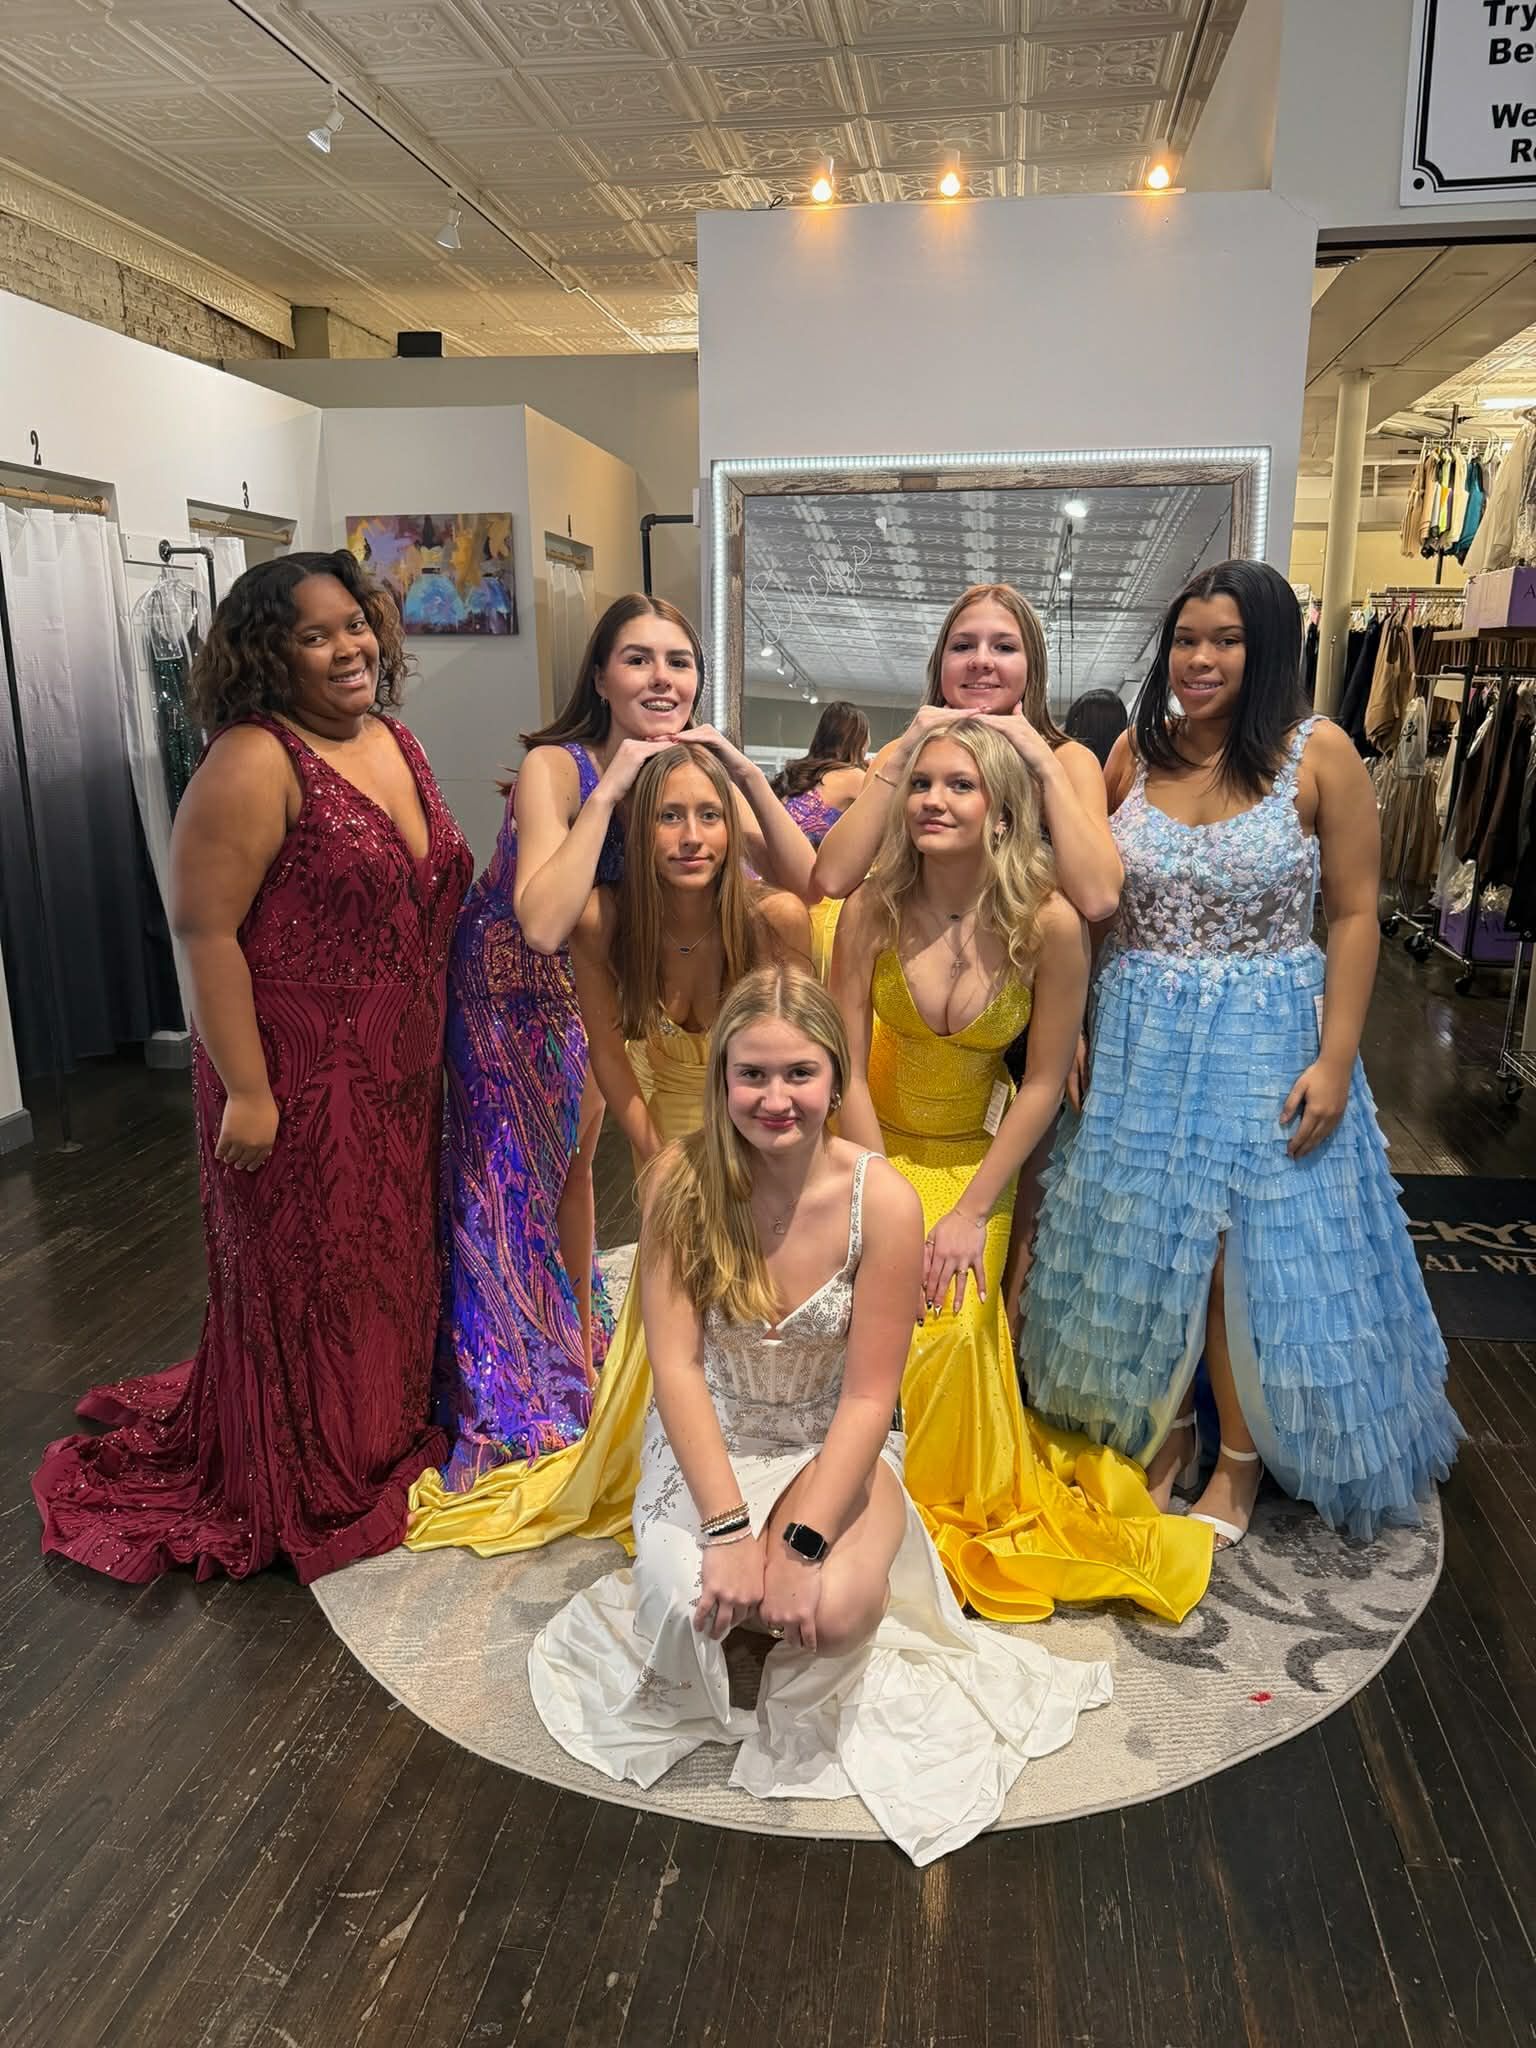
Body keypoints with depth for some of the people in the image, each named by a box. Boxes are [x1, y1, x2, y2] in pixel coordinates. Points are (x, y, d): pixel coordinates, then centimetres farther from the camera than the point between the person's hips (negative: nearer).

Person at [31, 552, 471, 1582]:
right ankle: (311, 1492, 29)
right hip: (302, 1086, -7)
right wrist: (245, 1091, -20)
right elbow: (205, 930, -19)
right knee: (304, 1282, 9)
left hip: (402, 1079, 8)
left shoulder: (396, 743, 8)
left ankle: (390, 1436, 43)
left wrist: (438, 1053, 16)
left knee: (392, 1262, 20)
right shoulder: (254, 763, -17)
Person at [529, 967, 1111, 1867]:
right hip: (709, 1443, 1)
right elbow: (676, 1364, -16)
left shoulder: (883, 1200, -19)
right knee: (694, 1603, -26)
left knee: (835, 1611, -28)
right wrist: (728, 1529, -23)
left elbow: (868, 1397, -15)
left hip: (833, 1446, -1)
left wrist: (800, 1545, -24)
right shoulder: (683, 1180, -16)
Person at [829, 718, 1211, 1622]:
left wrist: (971, 1214, -14)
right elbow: (845, 1065, -12)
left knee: (955, 1328, -17)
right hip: (876, 1141, 1)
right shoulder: (873, 909, -17)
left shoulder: (1049, 922, -20)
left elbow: (1044, 1082, -12)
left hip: (975, 1154, 0)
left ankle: (957, 1502, 14)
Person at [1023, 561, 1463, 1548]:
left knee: (1252, 1249, 4)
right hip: (1138, 1040, 4)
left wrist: (1335, 1059, -13)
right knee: (1141, 1242, 10)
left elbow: (1354, 914, -7)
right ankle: (1166, 1427, 33)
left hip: (1266, 1042, -3)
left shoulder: (1319, 753, -7)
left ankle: (1242, 1458, 26)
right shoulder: (1135, 753, 3)